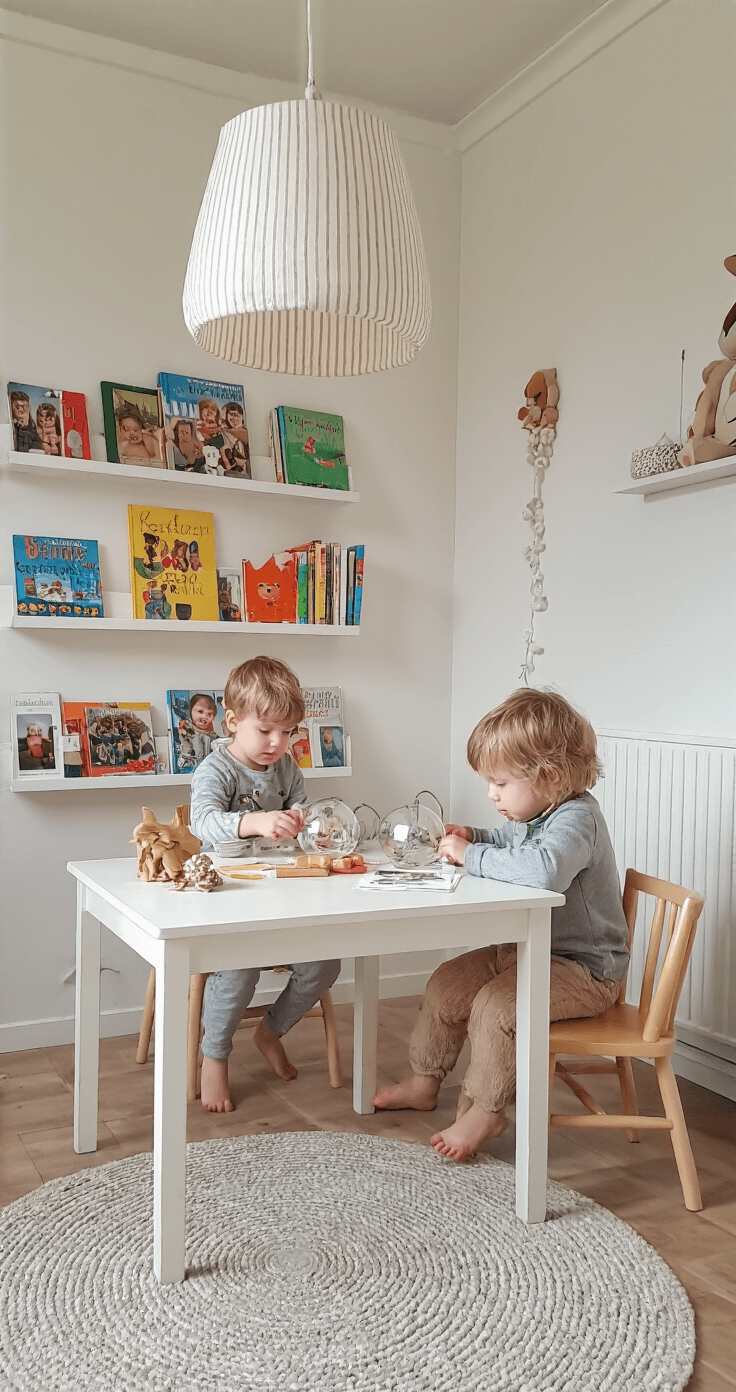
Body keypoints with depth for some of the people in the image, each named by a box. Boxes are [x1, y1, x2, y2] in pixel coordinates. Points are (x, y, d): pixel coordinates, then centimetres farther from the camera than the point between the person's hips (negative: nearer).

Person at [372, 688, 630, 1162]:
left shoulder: (576, 819, -26)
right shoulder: (533, 814, 3)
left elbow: (544, 869, -48)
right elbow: (514, 843, 28)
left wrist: (473, 855, -35)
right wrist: (476, 838, 7)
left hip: (585, 968, -10)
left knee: (495, 1005, -27)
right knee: (447, 984, 8)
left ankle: (485, 1110, -5)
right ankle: (425, 1080, 27)